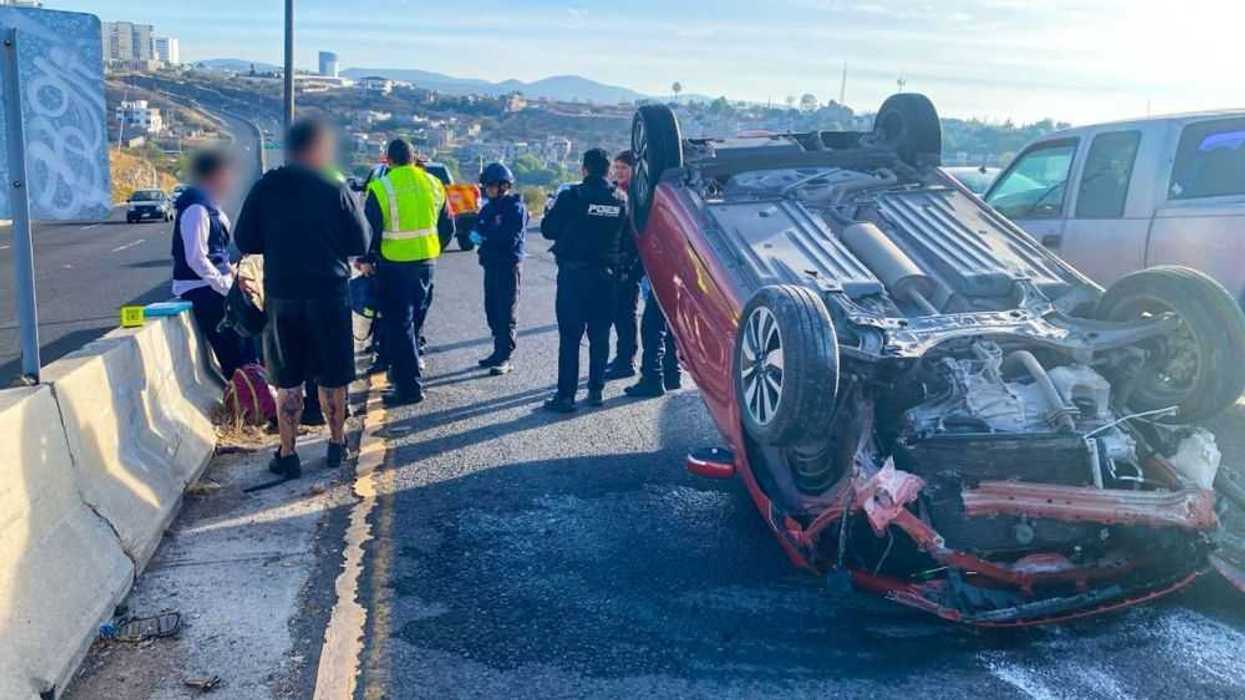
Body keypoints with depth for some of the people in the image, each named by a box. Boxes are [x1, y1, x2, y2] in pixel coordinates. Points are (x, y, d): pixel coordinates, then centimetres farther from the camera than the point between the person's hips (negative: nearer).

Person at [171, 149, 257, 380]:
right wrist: (227, 286, -19)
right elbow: (196, 259, -22)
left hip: (214, 285, 9)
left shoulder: (210, 206, 12)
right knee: (233, 352, -5)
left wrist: (230, 271, 8)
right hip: (201, 289, -9)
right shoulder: (197, 209, -17)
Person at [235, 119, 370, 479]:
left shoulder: (264, 188, -1)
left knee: (287, 380, 10)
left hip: (281, 296, 1)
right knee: (332, 376, 13)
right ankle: (337, 443, 25)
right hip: (329, 293, -1)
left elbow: (245, 242, 3)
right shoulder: (335, 190, -8)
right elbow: (360, 244, -3)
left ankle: (287, 454, 12)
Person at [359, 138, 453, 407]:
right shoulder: (433, 184, 4)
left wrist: (367, 259, 7)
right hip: (427, 261, 5)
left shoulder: (381, 188, -10)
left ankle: (409, 386, 1)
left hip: (394, 264, -5)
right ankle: (409, 371, 28)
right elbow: (448, 225, 11)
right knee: (415, 320, 18)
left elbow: (370, 229, -8)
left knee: (399, 324, 1)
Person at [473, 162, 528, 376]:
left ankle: (504, 357, -1)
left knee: (506, 313, -4)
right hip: (491, 263, 8)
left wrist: (485, 236, -15)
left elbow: (511, 237, -21)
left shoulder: (516, 207, -10)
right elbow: (479, 227, 13)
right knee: (492, 309, 12)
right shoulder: (490, 206, 14)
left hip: (509, 265, -8)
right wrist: (475, 233, -10)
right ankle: (499, 351, 23)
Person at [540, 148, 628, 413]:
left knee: (570, 336, 0)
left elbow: (548, 230, -4)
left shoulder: (572, 196, -11)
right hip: (606, 273, 4)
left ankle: (566, 395, -1)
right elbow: (626, 236, 6)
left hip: (573, 273, -3)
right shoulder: (620, 199, 1)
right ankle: (596, 390, 16)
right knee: (600, 335, 11)